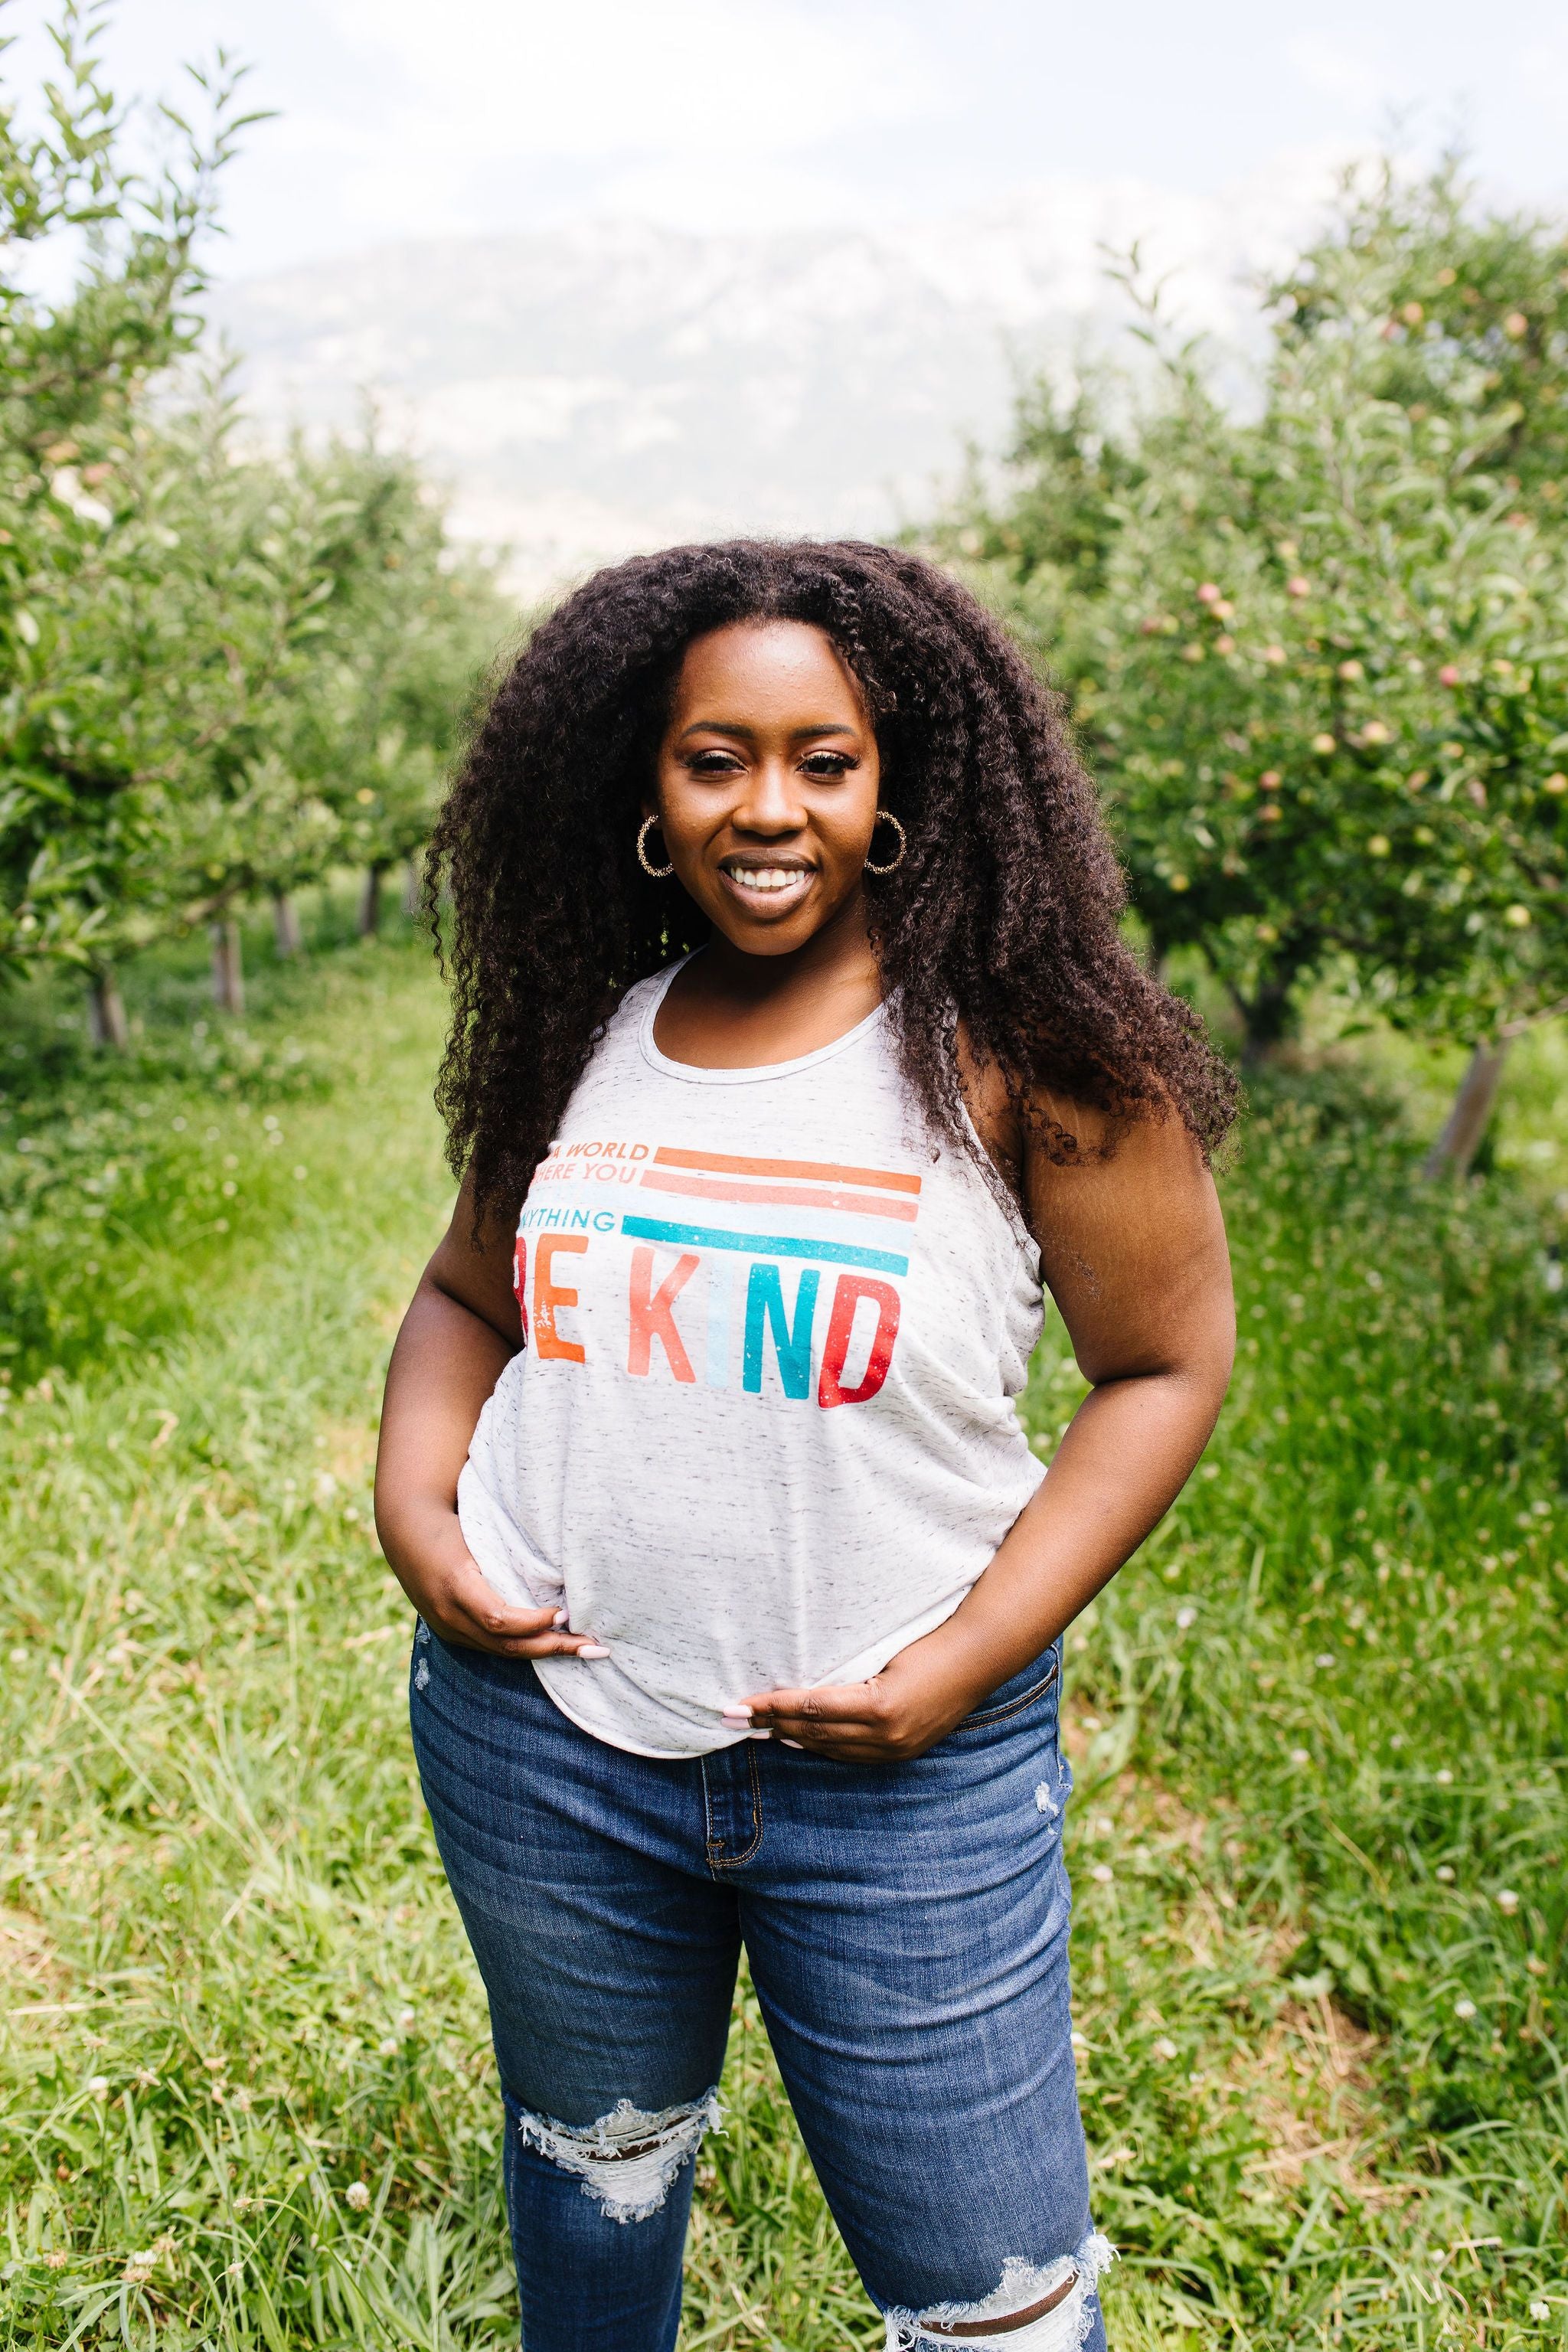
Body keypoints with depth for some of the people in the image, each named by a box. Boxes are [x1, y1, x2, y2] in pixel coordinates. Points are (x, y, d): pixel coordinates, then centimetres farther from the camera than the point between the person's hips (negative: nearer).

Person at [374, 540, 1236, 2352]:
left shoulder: (1018, 1047, -11)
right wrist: (411, 1503, -4)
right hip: (541, 1739, 4)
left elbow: (1167, 1365, -7)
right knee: (594, 2167, 27)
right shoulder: (585, 1041, 1)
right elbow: (466, 1299, 15)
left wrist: (975, 1654, -15)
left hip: (906, 1773, -3)